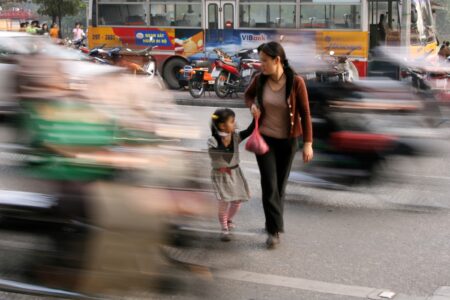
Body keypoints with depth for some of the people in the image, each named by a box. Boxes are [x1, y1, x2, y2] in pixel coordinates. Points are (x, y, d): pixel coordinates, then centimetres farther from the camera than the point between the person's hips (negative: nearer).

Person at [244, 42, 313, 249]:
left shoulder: (295, 82, -17)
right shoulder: (260, 80, -8)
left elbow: (305, 113, -11)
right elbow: (248, 94, 14)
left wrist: (308, 142, -13)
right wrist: (252, 105, -9)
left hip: (287, 141, -1)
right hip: (264, 138, 1)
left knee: (280, 184, 12)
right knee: (269, 184, -7)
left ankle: (274, 223, 32)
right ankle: (274, 230, -1)